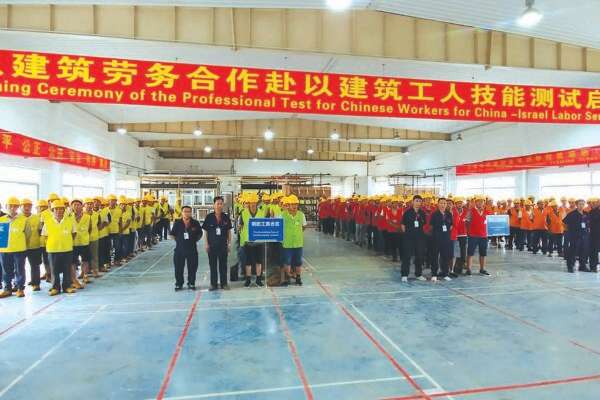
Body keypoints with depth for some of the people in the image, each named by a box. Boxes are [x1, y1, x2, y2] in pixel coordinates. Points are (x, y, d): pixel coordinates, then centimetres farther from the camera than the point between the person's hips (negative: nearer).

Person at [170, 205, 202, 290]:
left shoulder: (195, 223, -5)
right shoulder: (177, 223, -4)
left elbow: (200, 234, 9)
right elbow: (172, 234, 8)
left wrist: (194, 240, 2)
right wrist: (178, 241, 3)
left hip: (192, 249, 0)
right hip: (179, 249, 0)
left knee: (192, 267, 7)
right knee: (179, 268, 7)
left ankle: (191, 283, 21)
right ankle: (179, 284, 22)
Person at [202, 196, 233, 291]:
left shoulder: (226, 217, 2)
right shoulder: (209, 217, -2)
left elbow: (229, 231, 7)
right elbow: (205, 231, 1)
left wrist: (229, 243, 3)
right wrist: (206, 244, -3)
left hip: (223, 245, 1)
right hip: (212, 245, -1)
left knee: (223, 265, 7)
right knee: (213, 265, 7)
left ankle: (224, 283, 16)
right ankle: (213, 284, 16)